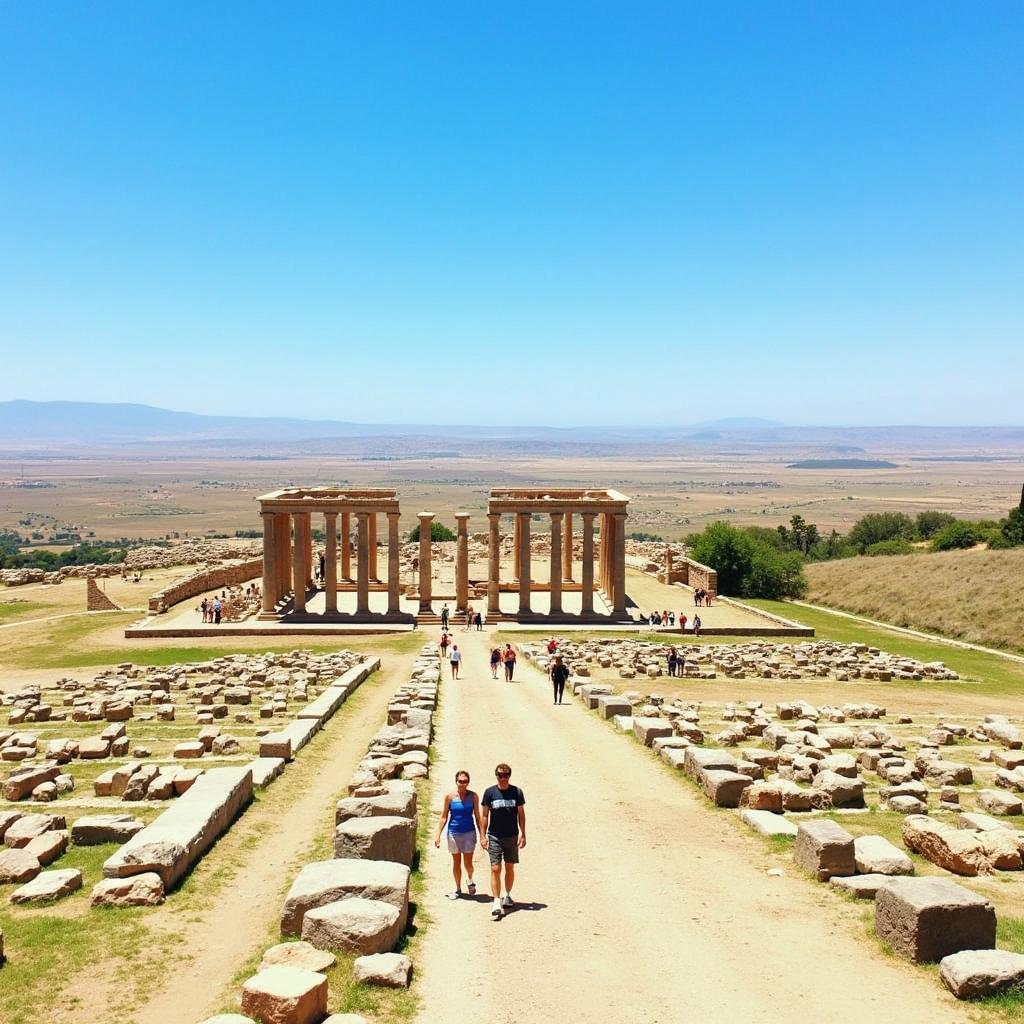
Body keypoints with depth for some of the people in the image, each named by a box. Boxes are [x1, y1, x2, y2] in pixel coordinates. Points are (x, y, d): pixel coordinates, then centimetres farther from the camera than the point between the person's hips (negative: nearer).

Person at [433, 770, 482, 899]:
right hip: (454, 833, 0)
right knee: (456, 863, 9)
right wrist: (438, 835, -2)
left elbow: (477, 817, 2)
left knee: (468, 863, 0)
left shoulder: (473, 796, -4)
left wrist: (482, 836, 1)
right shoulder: (450, 796, -5)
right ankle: (458, 889, 27)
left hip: (469, 832, 0)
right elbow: (444, 817, 2)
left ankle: (470, 880, 31)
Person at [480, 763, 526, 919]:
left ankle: (507, 895, 31)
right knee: (495, 869, -8)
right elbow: (484, 815, 1)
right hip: (494, 836, -1)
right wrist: (483, 836, -3)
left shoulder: (517, 792, -1)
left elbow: (521, 814, 5)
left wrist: (523, 834, 2)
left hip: (512, 836, 2)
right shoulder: (489, 792, -4)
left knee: (510, 868, 12)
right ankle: (497, 903, -7)